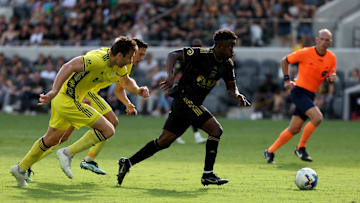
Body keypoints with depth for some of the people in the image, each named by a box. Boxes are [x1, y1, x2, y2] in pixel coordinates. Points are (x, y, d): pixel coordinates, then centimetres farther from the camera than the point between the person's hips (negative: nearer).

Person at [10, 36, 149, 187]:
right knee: (108, 130, -9)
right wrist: (54, 92, -40)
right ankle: (68, 154, -5)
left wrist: (138, 90, 5)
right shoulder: (99, 59, -24)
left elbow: (126, 81, 26)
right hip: (69, 100, -10)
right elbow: (69, 66, -32)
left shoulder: (118, 66, 6)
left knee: (52, 139, 24)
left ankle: (20, 168, 34)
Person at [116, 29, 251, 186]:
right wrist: (170, 75, -33)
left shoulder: (227, 64, 7)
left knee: (164, 141, 10)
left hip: (192, 104, 9)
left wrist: (237, 95, -6)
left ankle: (127, 163, 16)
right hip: (184, 98, -9)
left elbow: (231, 87, 16)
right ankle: (207, 175, -13)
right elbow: (173, 55, -18)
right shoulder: (202, 54, -16)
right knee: (216, 129, -16)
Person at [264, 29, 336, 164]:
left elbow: (331, 76, 14)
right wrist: (286, 79, -5)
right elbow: (285, 61, 2)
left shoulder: (332, 58, 3)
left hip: (310, 95, 6)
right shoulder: (305, 53, -12)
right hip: (299, 91, -6)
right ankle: (301, 148, -7)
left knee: (294, 129, 7)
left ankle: (270, 152, 20)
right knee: (317, 117, -23)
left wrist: (332, 77, -10)